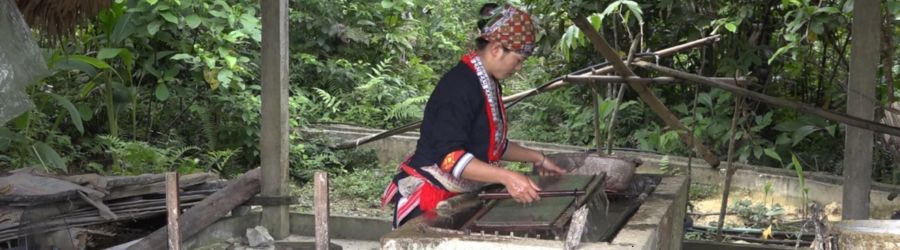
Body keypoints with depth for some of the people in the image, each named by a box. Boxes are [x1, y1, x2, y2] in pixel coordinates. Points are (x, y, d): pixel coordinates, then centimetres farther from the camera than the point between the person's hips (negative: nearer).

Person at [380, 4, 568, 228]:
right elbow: (449, 155, -29)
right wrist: (506, 176, -36)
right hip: (427, 198, -9)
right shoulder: (459, 85, -21)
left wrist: (536, 158, 14)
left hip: (457, 196, 9)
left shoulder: (489, 84, 9)